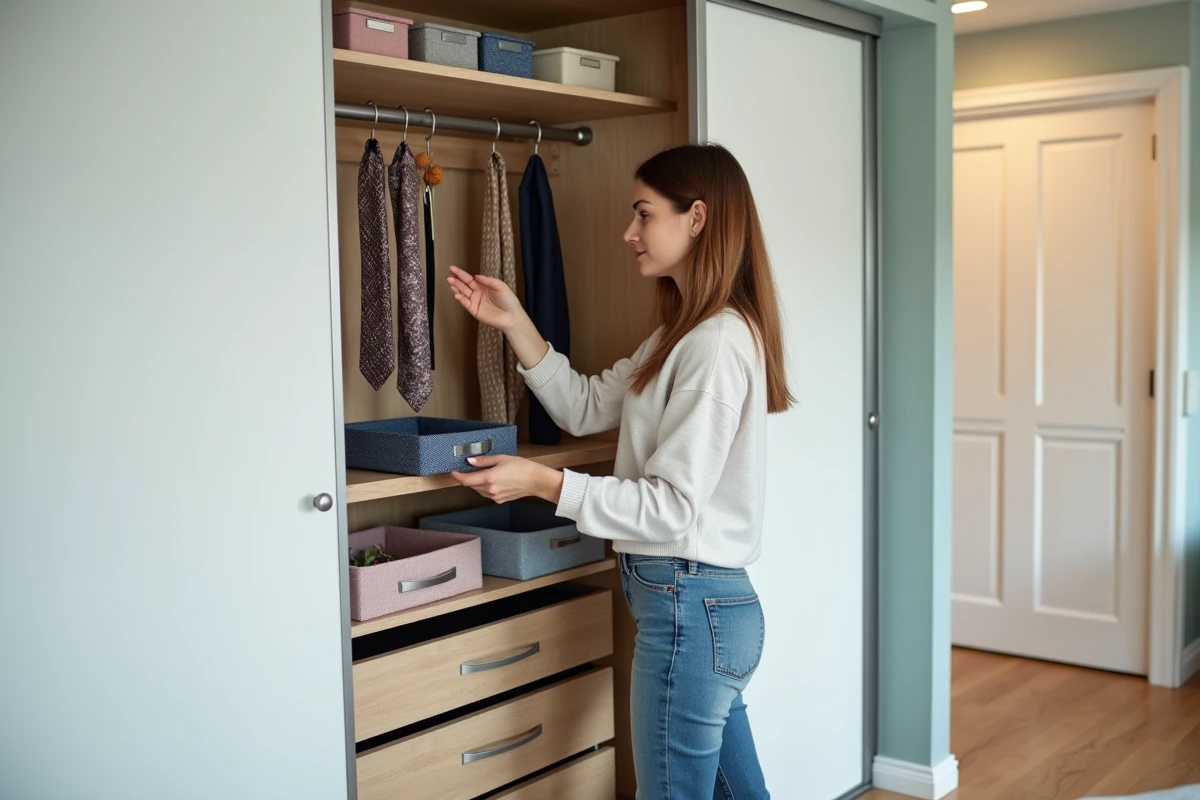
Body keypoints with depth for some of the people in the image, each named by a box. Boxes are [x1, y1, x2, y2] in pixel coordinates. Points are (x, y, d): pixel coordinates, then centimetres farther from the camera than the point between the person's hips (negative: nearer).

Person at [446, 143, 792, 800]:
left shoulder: (719, 344, -19)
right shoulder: (682, 335, 13)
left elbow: (672, 505, -22)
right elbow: (587, 408, 14)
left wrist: (544, 483, -21)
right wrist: (516, 325, 5)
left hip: (690, 606, -10)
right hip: (713, 601, 10)